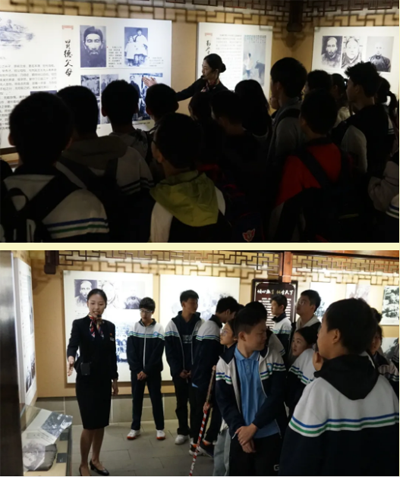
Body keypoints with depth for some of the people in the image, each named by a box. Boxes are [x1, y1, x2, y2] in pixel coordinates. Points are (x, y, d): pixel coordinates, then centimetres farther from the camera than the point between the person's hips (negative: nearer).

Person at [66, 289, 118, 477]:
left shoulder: (110, 326, 5)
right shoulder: (79, 324, -9)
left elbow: (112, 354, 11)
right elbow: (73, 344, -26)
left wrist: (114, 378, 12)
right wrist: (71, 358, -47)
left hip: (104, 381, 5)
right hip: (86, 380, -5)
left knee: (101, 423, 12)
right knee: (89, 425, -3)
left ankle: (95, 460, 29)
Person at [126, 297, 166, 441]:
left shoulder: (158, 328, -4)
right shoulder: (134, 327, 1)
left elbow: (157, 353, -8)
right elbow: (130, 351, -3)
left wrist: (147, 371, -12)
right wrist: (137, 370, -11)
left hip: (153, 371, -2)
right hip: (137, 371, 2)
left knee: (156, 399, 4)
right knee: (136, 399, 8)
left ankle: (160, 428, 14)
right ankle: (135, 428, 18)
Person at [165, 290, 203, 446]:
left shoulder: (201, 324, -2)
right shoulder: (172, 324, 0)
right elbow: (170, 352, -1)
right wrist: (177, 370, -10)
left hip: (195, 372, -1)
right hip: (178, 372, 1)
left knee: (195, 403, 0)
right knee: (181, 403, 11)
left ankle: (195, 434, 8)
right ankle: (183, 431, 24)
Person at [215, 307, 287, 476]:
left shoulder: (273, 358, -7)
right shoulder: (225, 362, -5)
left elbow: (276, 397, -11)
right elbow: (224, 401, -4)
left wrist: (253, 426, -14)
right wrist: (239, 428, -15)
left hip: (269, 434, -1)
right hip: (241, 434, 1)